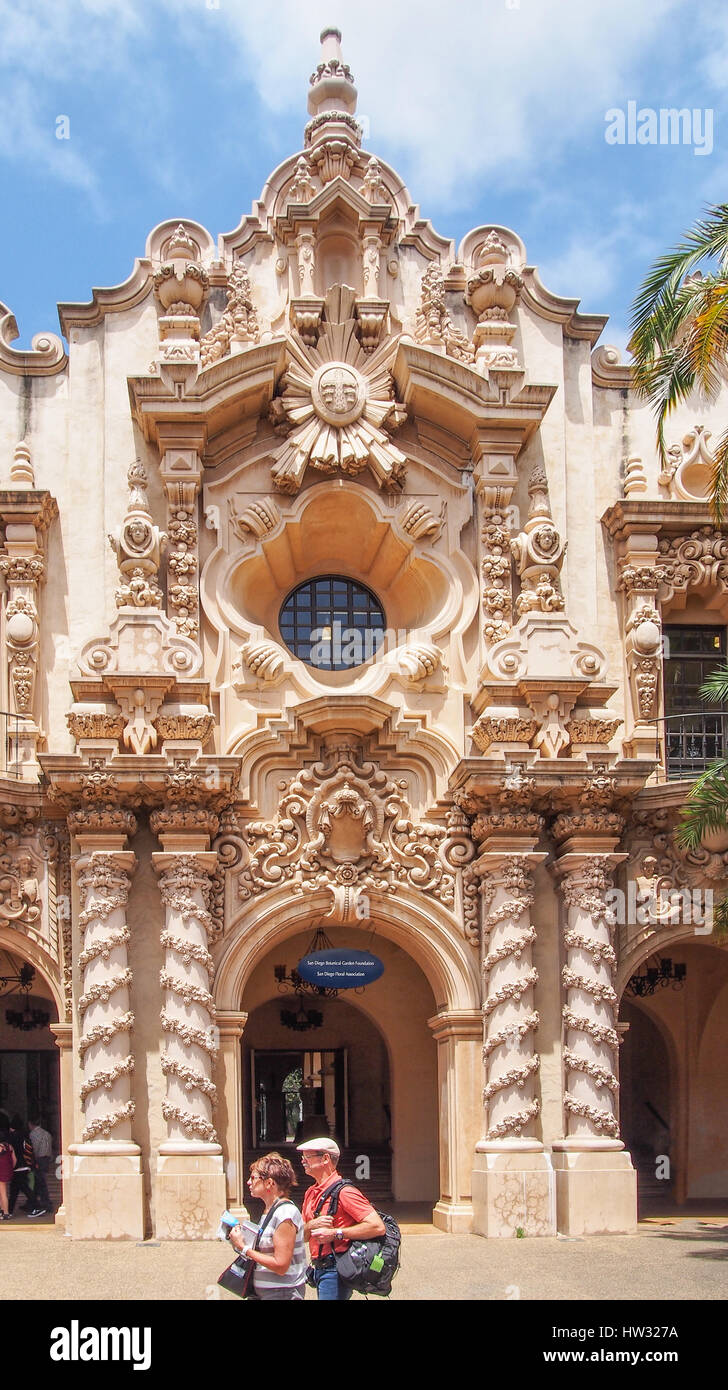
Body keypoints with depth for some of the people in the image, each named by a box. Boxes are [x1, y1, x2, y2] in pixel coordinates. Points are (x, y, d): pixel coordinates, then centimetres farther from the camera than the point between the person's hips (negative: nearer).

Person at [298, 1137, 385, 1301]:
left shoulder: (343, 1191, -14)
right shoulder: (311, 1193, 13)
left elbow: (378, 1227, -23)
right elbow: (302, 1235, 15)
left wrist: (335, 1233, -20)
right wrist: (311, 1225, -9)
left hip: (335, 1271, -9)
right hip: (319, 1268, 9)